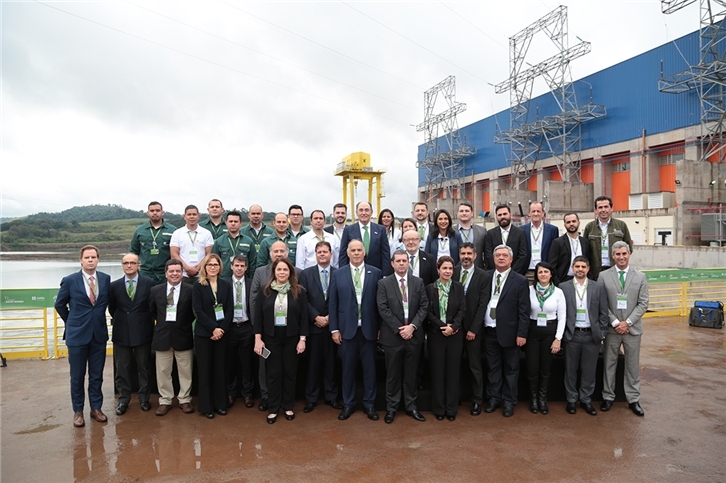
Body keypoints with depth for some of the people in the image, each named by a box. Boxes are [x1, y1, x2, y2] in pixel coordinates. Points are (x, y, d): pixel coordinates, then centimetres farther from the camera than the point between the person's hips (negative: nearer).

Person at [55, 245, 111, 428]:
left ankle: (96, 408, 24)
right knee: (77, 376, 9)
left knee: (97, 375, 11)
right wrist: (72, 322, 10)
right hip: (77, 334, -2)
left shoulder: (106, 279, 0)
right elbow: (60, 305, 6)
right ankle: (78, 411, 23)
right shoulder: (70, 280, -7)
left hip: (99, 334, 2)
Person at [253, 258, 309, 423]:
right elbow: (258, 316, 0)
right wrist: (258, 339, -6)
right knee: (273, 373, 7)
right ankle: (273, 409, 20)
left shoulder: (299, 291, -3)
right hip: (271, 338, 0)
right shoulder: (265, 291, -1)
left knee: (290, 372, 9)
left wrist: (302, 339, -7)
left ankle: (288, 407, 25)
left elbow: (303, 317, -2)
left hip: (291, 338, 0)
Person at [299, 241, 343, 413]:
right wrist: (316, 317, -11)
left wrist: (330, 318, -9)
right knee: (313, 362, 6)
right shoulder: (306, 273, 3)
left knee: (331, 362, 8)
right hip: (313, 325, 0)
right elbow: (303, 300, -3)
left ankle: (331, 396, 20)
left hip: (332, 325, 0)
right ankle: (311, 398, 17)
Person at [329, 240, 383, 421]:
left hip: (369, 329, 0)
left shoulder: (376, 273, 0)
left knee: (369, 367, 9)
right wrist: (334, 329, -2)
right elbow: (332, 303, 2)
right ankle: (348, 404, 25)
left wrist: (381, 327, 0)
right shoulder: (338, 274, 2)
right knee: (348, 368, 10)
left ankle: (369, 404, 24)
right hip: (347, 328, 0)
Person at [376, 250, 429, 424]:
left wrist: (412, 326, -12)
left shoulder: (418, 282, 5)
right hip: (392, 335, -2)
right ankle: (391, 407, 21)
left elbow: (424, 306, 0)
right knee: (393, 374, 8)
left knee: (411, 373, 12)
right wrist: (399, 329, -14)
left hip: (414, 334, 2)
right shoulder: (384, 283, -3)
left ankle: (411, 406, 25)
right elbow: (383, 309, -9)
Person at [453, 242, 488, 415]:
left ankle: (477, 400, 21)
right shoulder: (452, 273, 1)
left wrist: (473, 329, -11)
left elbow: (482, 305, -8)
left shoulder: (482, 276, -6)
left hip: (472, 327, -2)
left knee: (475, 365, 8)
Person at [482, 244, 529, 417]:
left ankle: (509, 402, 24)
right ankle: (493, 398, 29)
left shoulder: (520, 281, -4)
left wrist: (521, 334, -11)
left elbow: (524, 310, -6)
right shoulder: (486, 277, 5)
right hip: (489, 331, 3)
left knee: (510, 369, 10)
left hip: (509, 332, -3)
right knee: (493, 368, 14)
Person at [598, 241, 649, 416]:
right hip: (611, 328, -1)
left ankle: (633, 399, 21)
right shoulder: (603, 276, -2)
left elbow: (643, 303, -2)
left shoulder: (640, 277, 2)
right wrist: (615, 322, -12)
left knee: (633, 365, 9)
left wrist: (627, 322, -11)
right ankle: (608, 397, 19)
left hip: (632, 328, 1)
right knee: (609, 364, 8)